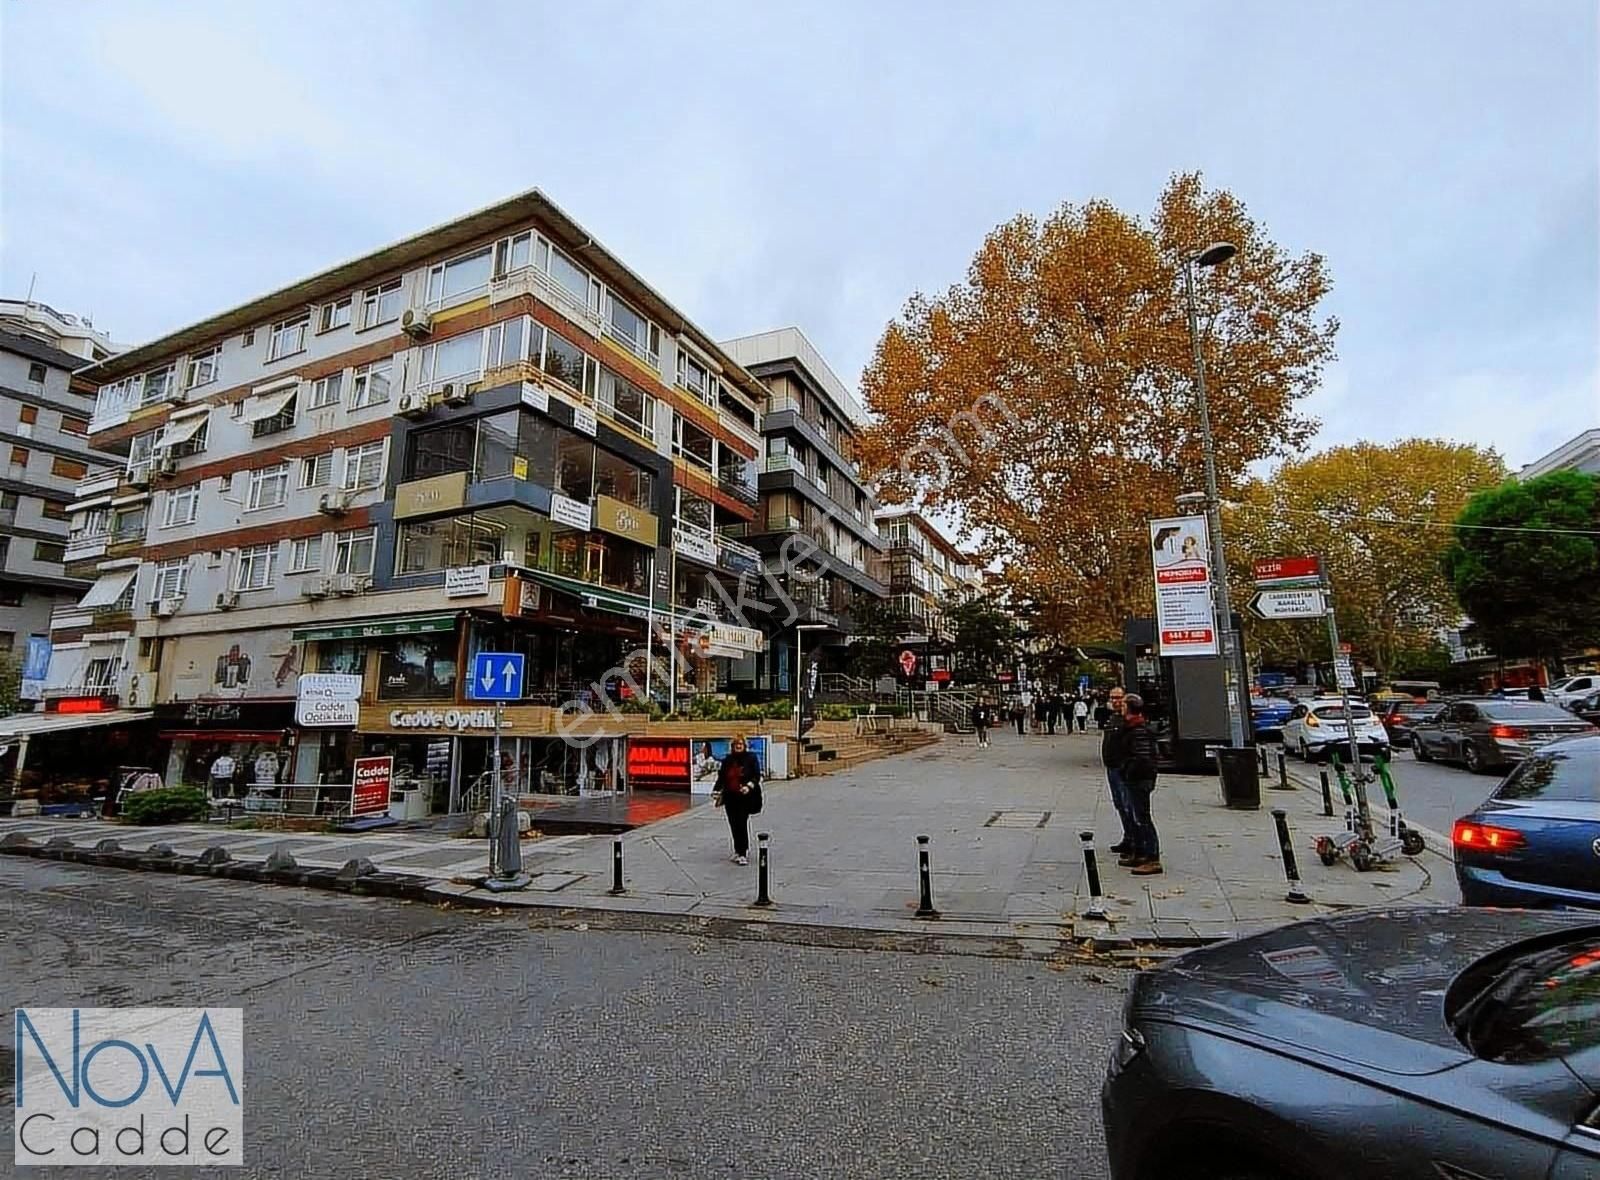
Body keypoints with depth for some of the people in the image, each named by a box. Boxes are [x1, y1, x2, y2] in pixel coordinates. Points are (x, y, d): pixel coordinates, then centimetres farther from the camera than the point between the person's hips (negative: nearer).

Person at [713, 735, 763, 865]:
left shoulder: (751, 758, -1)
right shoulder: (727, 761, 8)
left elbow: (757, 775, -4)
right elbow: (721, 778, 11)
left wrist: (749, 786, -19)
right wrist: (717, 791, -2)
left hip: (745, 797, -4)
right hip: (730, 797, 4)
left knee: (742, 824, -10)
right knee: (733, 825, 7)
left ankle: (743, 853, -3)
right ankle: (738, 851, 22)